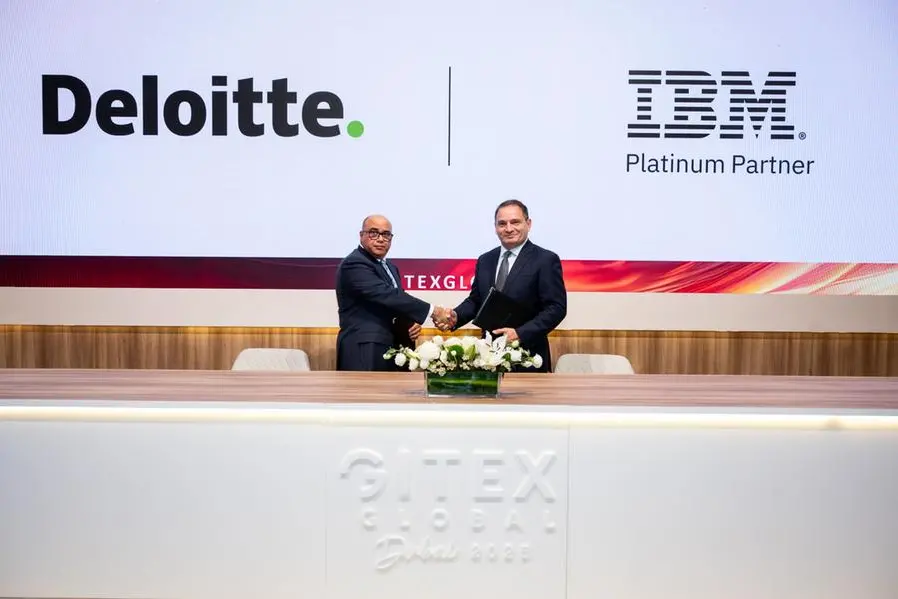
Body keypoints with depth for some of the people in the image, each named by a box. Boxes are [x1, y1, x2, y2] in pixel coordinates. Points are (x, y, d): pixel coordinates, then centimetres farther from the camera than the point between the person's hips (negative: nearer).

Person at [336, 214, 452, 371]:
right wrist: (432, 311, -20)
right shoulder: (354, 264, -12)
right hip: (366, 353, -9)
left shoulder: (390, 267, 20)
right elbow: (387, 296, -22)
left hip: (392, 349, 10)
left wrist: (412, 324, -3)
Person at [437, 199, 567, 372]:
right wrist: (456, 316, -5)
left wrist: (520, 333, -21)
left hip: (527, 358, -4)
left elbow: (556, 308, -11)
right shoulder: (485, 260, 11)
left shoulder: (546, 260, -6)